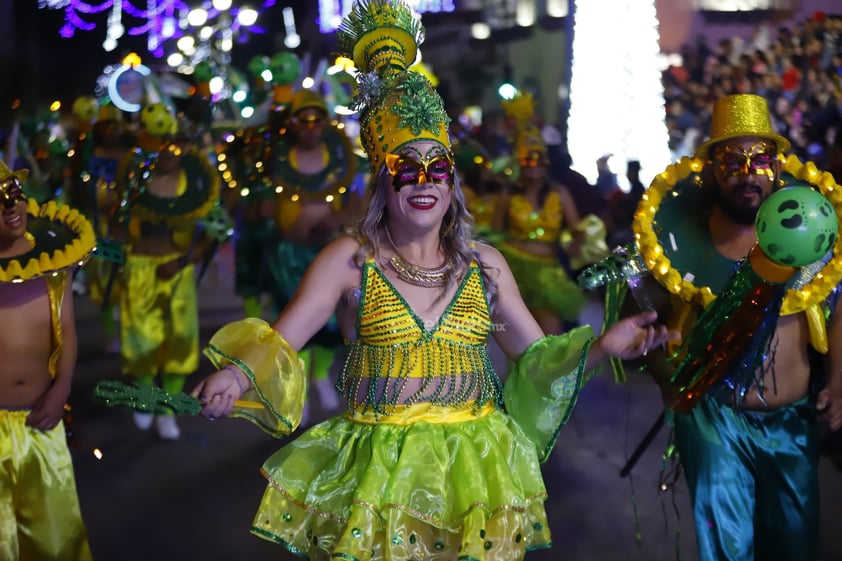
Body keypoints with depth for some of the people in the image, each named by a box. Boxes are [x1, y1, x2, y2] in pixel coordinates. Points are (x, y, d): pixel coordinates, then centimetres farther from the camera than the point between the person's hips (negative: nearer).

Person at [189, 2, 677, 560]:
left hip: (473, 470, 3)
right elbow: (278, 342, -11)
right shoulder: (349, 259, -4)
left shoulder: (484, 263, 5)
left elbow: (536, 355, 10)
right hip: (377, 470, -2)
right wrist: (237, 374, -32)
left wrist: (600, 346, -7)